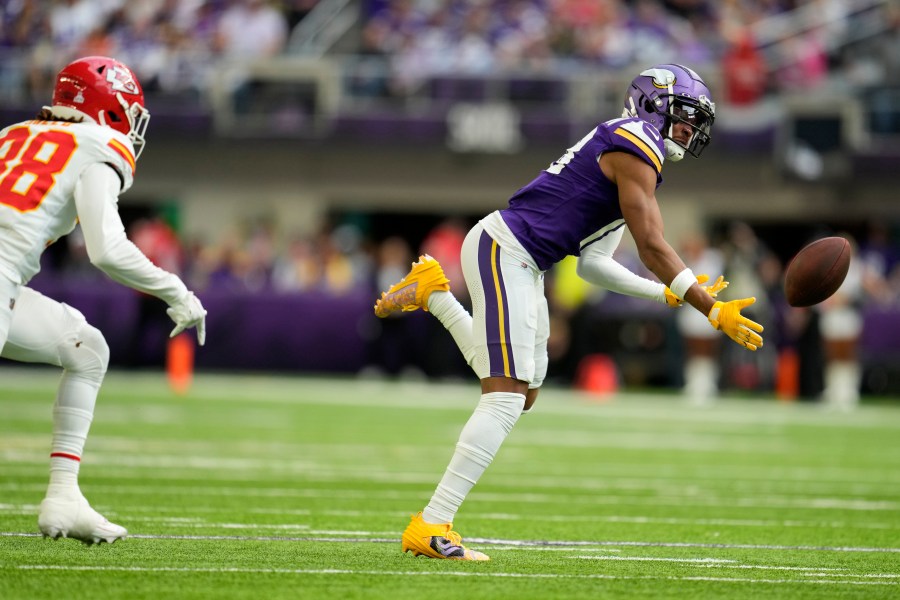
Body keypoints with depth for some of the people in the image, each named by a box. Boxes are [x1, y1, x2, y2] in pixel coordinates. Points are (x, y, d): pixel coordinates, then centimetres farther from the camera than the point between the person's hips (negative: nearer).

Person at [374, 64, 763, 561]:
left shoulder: (617, 148, 21)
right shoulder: (636, 149, -9)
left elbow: (592, 264, 19)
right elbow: (652, 247, -14)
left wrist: (669, 295, 16)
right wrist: (711, 310, -11)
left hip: (522, 266, 10)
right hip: (503, 248, -10)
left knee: (520, 395, 17)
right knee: (506, 397, -13)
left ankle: (434, 293, 25)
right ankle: (430, 527, -15)